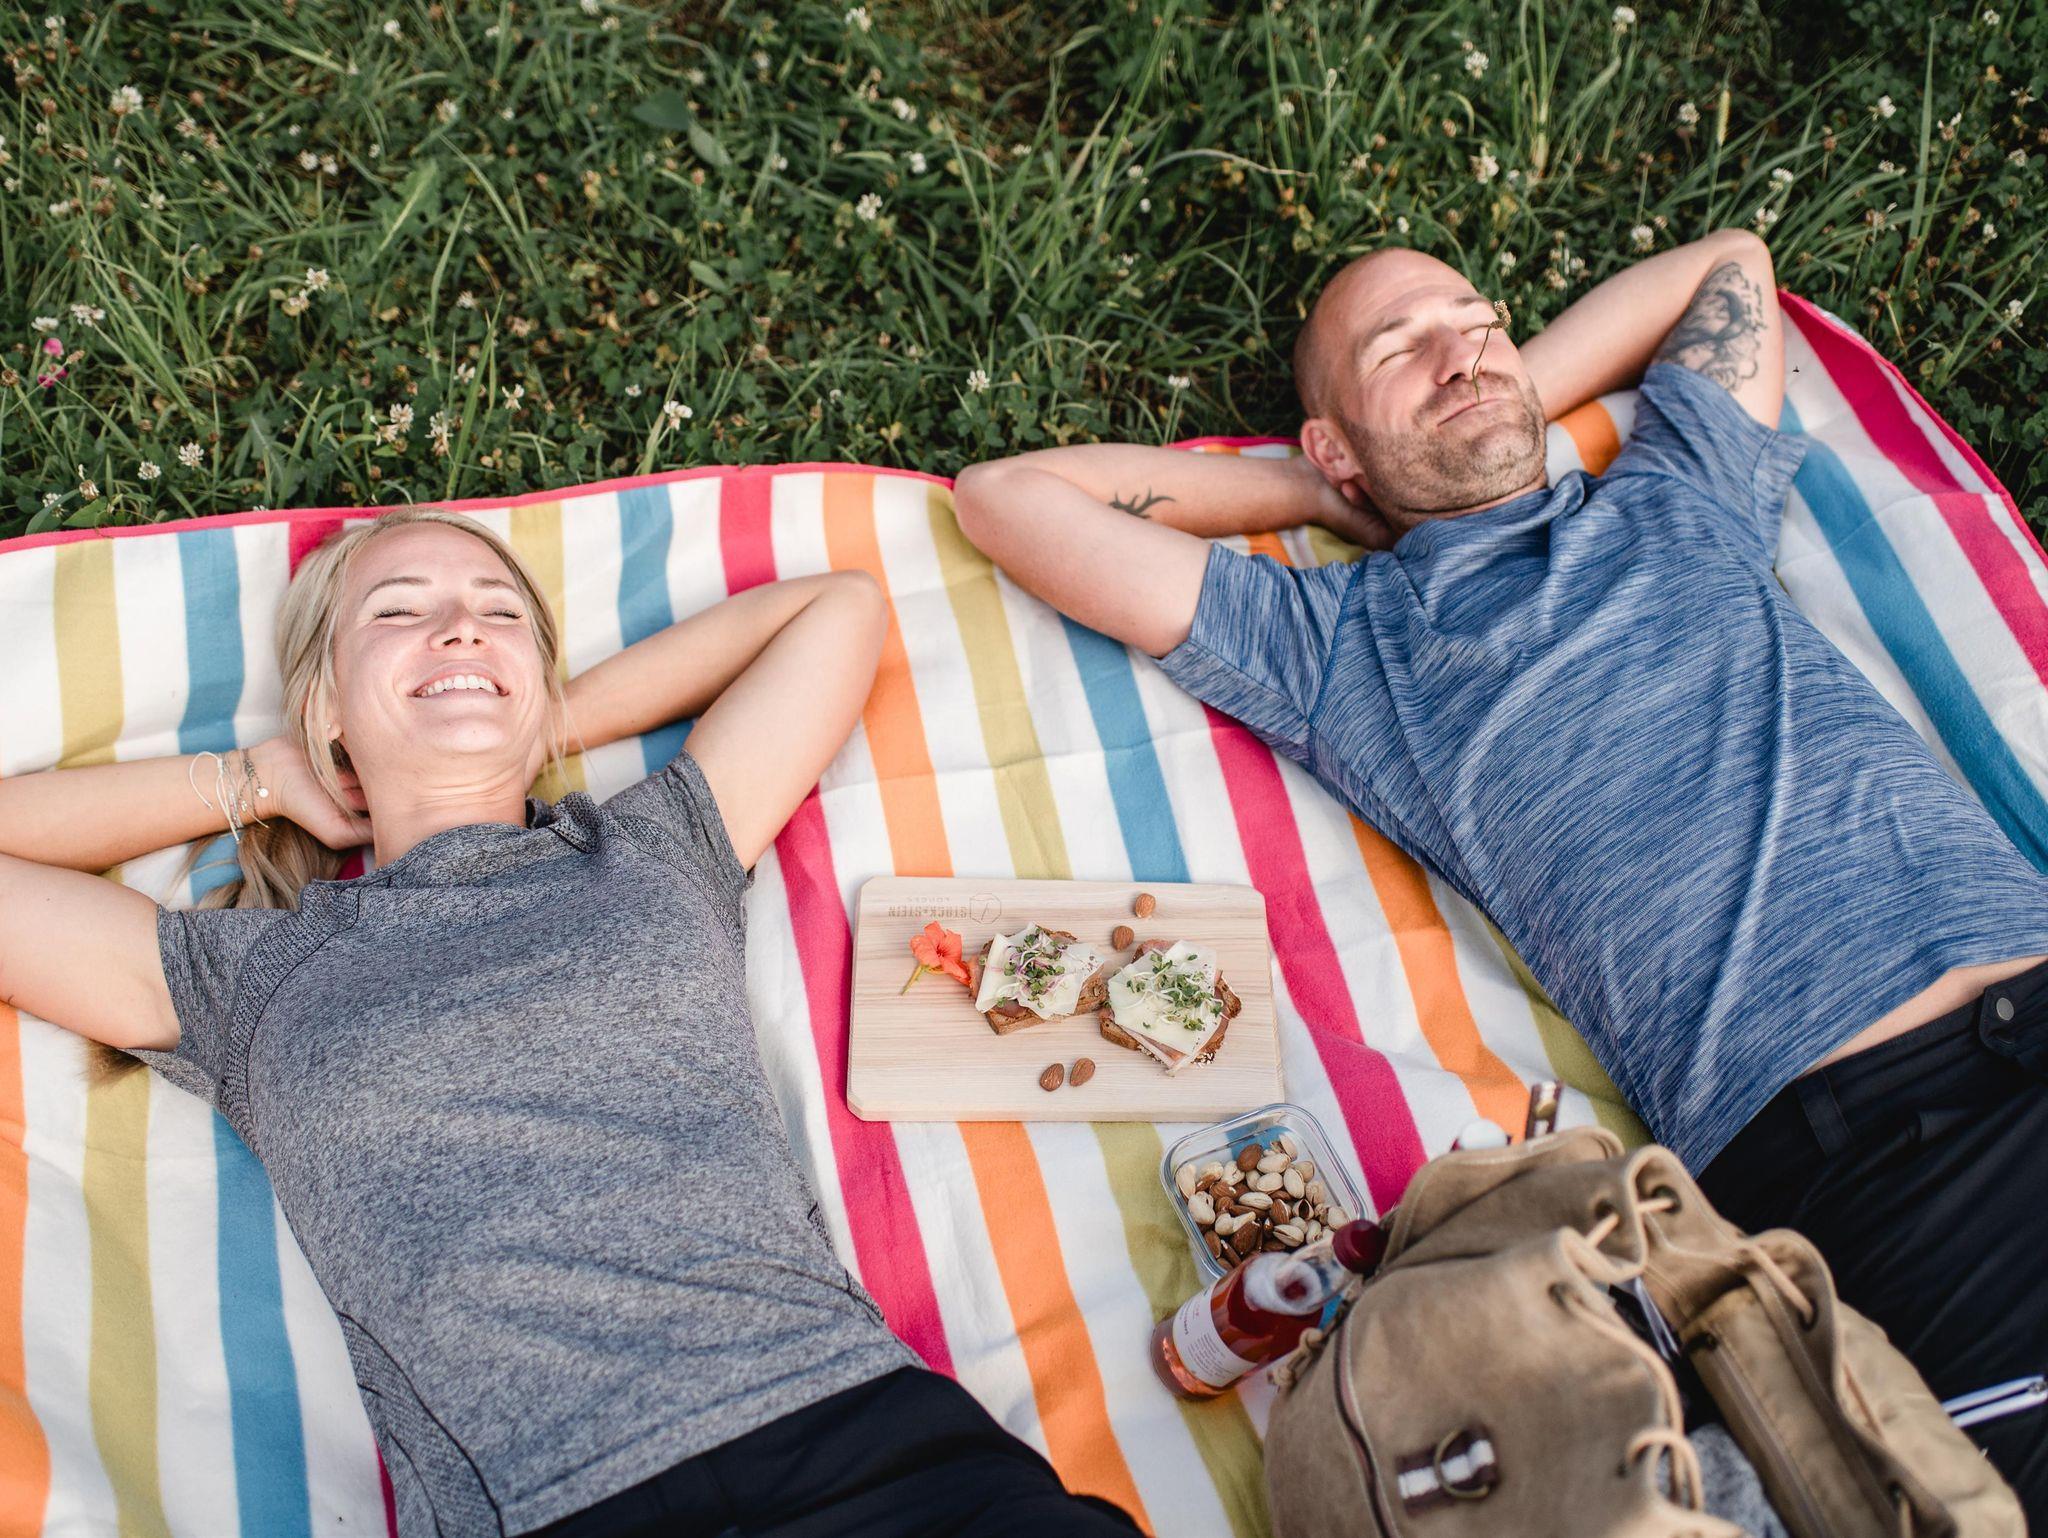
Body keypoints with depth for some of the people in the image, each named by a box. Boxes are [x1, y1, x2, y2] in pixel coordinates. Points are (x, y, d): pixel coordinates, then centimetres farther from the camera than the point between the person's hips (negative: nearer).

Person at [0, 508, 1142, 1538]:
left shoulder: (655, 849, 17)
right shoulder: (255, 974, 16)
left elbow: (838, 604, 27)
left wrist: (560, 720, 25)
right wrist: (257, 777, 20)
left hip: (860, 1426, -3)